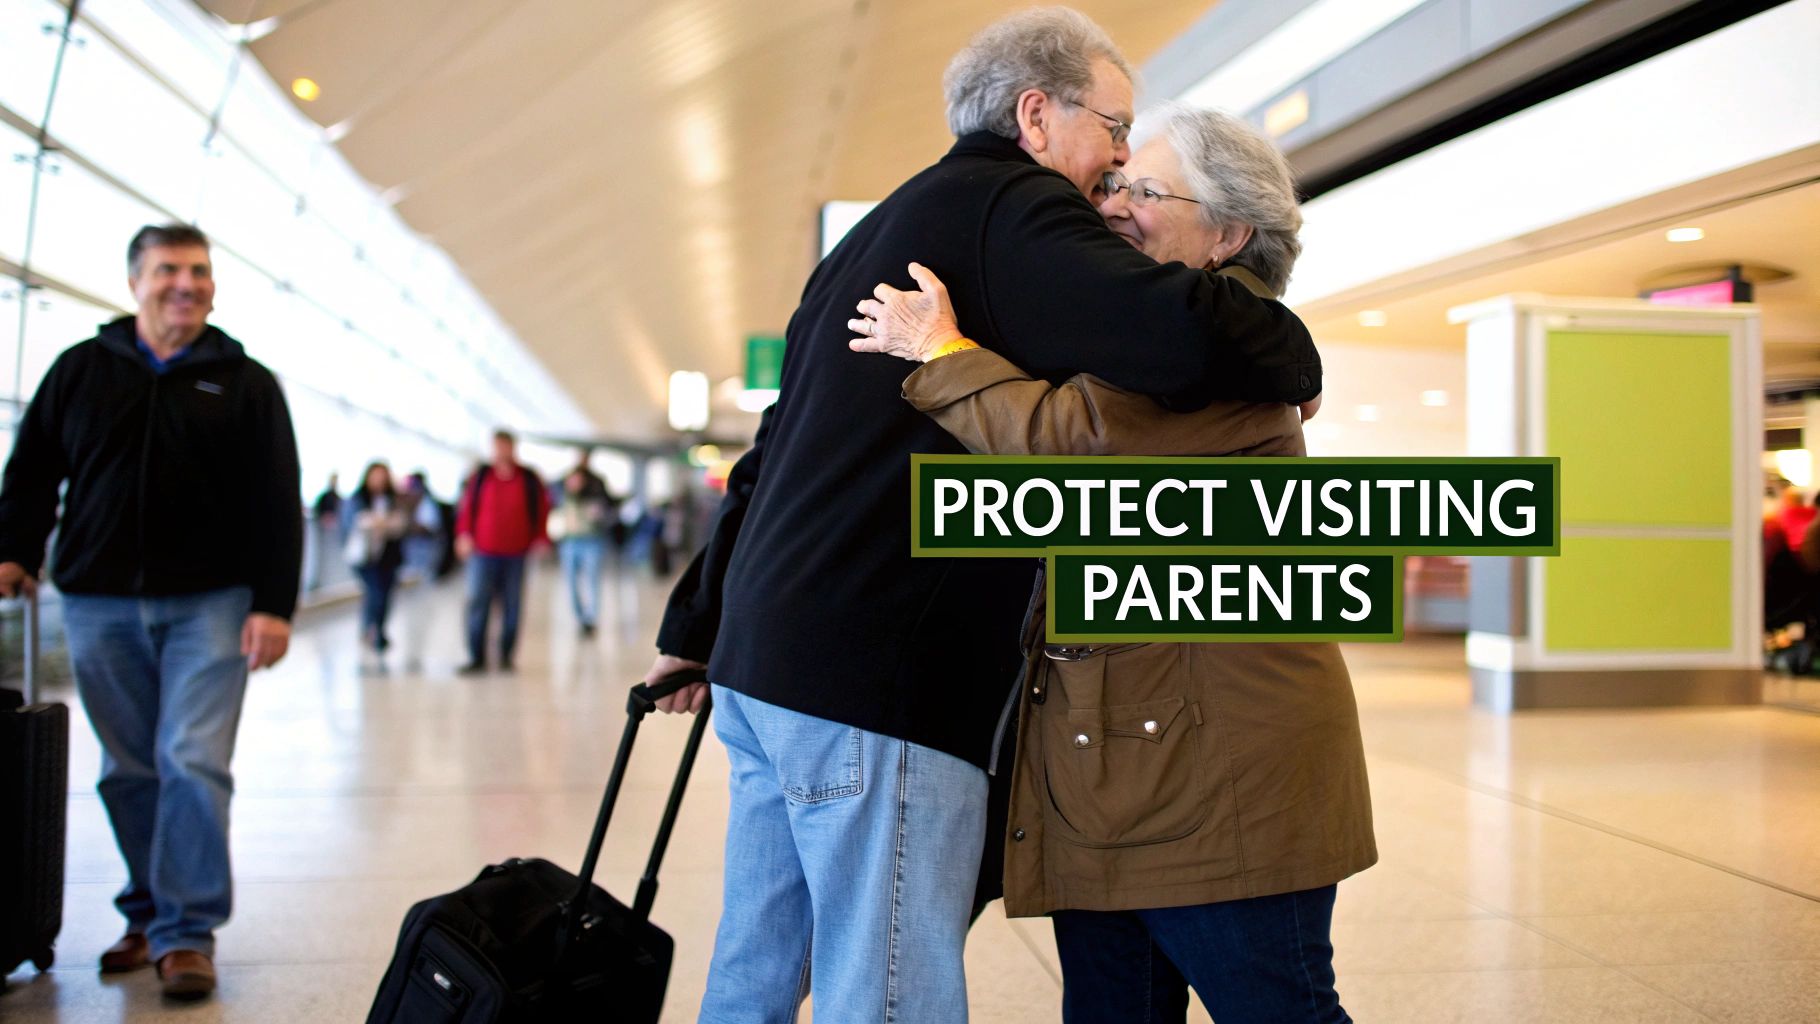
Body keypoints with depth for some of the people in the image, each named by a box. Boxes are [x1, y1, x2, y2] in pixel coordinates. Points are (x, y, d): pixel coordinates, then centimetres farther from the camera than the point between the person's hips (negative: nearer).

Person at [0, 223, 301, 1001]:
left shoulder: (246, 384, 5)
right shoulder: (81, 370, 10)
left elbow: (278, 504, 1)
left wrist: (273, 604, -6)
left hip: (208, 604, -2)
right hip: (99, 606, 2)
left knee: (193, 762, -9)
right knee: (129, 770, 8)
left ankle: (187, 931, -2)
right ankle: (148, 915, 23)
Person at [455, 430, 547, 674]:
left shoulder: (529, 479, 5)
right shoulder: (481, 476, 5)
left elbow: (542, 509, 10)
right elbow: (467, 506, 9)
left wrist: (539, 540, 3)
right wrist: (464, 534, -1)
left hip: (516, 554, 0)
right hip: (483, 552, 0)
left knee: (512, 605, 4)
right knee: (478, 602, -6)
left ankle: (506, 657, 14)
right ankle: (477, 658, 0)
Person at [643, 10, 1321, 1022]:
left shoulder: (885, 228, 23)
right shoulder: (1014, 207, -6)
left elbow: (778, 445, 28)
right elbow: (1183, 335, -26)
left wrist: (697, 625, 34)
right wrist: (1294, 359, -3)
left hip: (767, 654, 10)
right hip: (879, 675, -10)